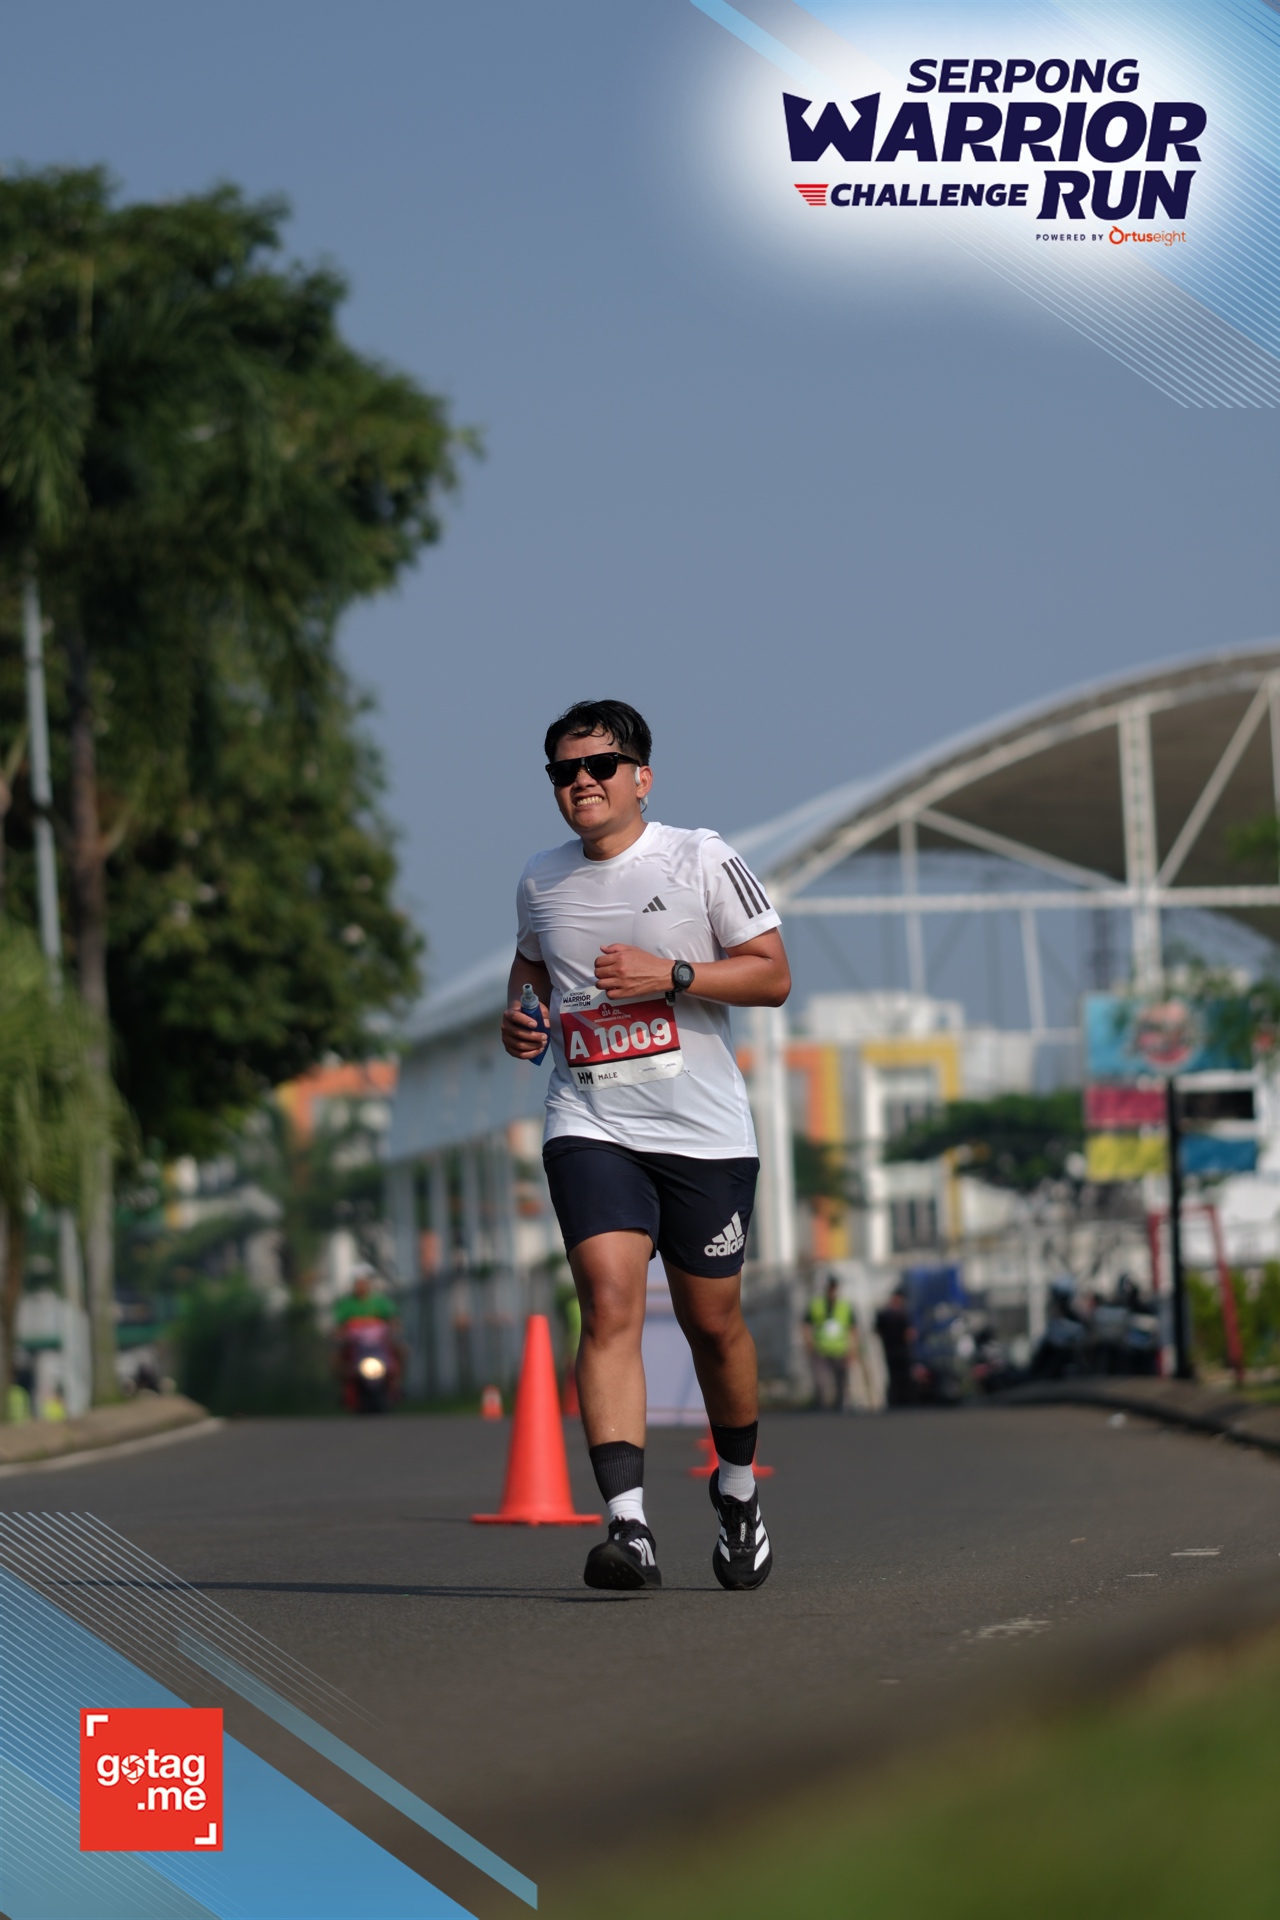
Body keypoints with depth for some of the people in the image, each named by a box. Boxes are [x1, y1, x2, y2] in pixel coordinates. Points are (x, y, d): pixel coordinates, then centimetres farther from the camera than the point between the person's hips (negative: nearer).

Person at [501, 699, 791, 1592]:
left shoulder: (702, 860, -3)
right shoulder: (541, 880, 9)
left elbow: (773, 975, -5)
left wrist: (668, 972, -18)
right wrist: (517, 1014, 8)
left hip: (704, 1130, -1)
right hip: (590, 1128, 1)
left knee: (712, 1322, 9)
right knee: (610, 1304, -18)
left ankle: (738, 1491, 36)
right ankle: (629, 1527, -26)